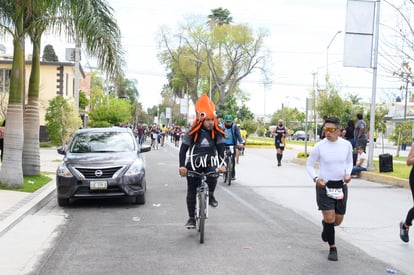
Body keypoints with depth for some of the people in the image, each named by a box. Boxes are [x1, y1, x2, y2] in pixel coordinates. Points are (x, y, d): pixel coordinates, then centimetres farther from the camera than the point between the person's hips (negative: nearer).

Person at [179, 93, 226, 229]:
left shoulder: (217, 133, -3)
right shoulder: (192, 132, -8)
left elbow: (221, 149, -9)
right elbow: (183, 149, -10)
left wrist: (221, 165, -24)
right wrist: (182, 166, -23)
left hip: (210, 163, 0)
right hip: (194, 164, 0)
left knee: (213, 176, -32)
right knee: (191, 191, -1)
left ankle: (210, 195, -2)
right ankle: (191, 218, 13)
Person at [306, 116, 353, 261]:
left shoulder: (346, 145, -3)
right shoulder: (319, 146, -11)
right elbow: (309, 164, 0)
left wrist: (348, 173, -6)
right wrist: (316, 178, -16)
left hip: (340, 186, 3)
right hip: (324, 186, -3)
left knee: (338, 220, 10)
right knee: (329, 218, -10)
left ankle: (325, 224, 47)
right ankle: (332, 247, 12)